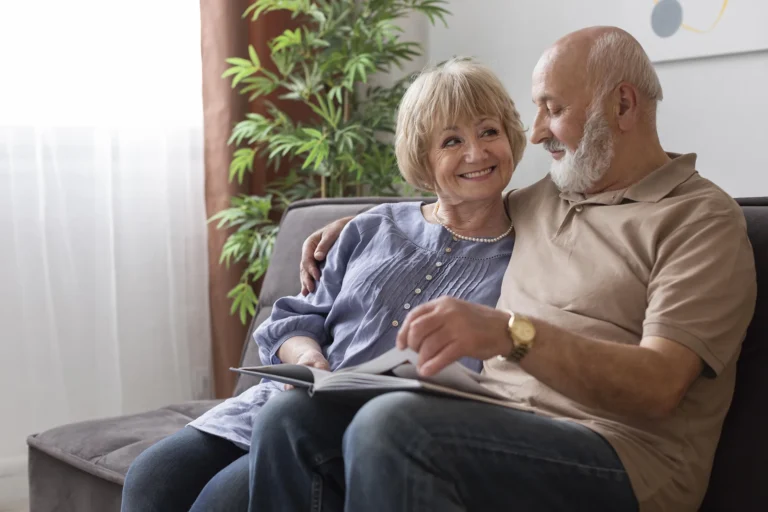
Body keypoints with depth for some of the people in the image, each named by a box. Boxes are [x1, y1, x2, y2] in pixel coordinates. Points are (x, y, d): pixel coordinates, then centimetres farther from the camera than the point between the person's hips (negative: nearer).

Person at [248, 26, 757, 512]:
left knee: (390, 428, -32)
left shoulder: (701, 219, -3)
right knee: (292, 419, -13)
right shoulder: (543, 199, 20)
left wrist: (512, 333, -31)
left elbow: (658, 386, -17)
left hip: (619, 456, -7)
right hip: (498, 422, 7)